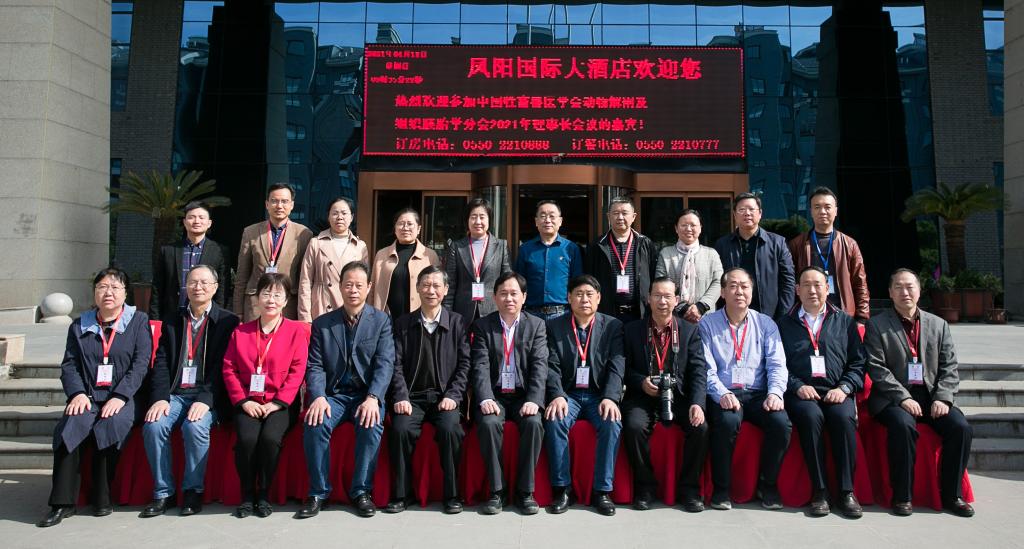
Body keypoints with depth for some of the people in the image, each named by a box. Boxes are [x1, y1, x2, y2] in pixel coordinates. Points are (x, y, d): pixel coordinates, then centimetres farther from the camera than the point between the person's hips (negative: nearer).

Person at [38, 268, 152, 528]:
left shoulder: (138, 321, 10)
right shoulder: (79, 326, 20)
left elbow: (140, 363, -1)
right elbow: (69, 365, 11)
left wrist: (120, 397, -14)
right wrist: (78, 393, -9)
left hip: (122, 399, -3)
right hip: (87, 398, 3)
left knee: (110, 426, -32)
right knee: (68, 427, -28)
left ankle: (102, 499, -16)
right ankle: (62, 503, -20)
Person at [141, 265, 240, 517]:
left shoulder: (227, 322, 4)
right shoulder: (172, 322, 16)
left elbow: (223, 366, -5)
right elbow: (161, 363, 7)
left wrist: (205, 400, -18)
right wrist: (160, 398, -9)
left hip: (207, 395, -3)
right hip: (175, 393, 4)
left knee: (195, 426, -30)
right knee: (154, 425, -23)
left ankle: (193, 491, -11)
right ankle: (163, 492, -8)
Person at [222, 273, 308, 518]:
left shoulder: (296, 330, 5)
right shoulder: (241, 332, 13)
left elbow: (297, 371, -3)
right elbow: (229, 368, 8)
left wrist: (277, 402, -12)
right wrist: (243, 401, -6)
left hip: (281, 403, -2)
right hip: (249, 403, 2)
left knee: (270, 437, -29)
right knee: (247, 438, -27)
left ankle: (264, 495, -7)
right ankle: (247, 495, -5)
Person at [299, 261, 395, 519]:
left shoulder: (381, 321, 5)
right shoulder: (322, 323, 10)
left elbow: (385, 363, -6)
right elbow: (315, 366, 3)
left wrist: (373, 398, -22)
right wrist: (318, 397, -17)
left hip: (368, 394, -1)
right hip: (333, 394, 2)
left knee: (372, 425, -31)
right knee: (315, 424, -27)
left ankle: (361, 491, -13)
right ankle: (318, 492, -10)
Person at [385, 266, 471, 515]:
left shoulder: (457, 322, 7)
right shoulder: (403, 324, 10)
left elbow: (464, 364, 3)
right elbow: (396, 364, 3)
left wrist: (453, 395, -9)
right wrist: (401, 397, -9)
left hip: (445, 396, -1)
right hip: (412, 396, 1)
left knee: (450, 429, -29)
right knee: (400, 429, -27)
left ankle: (452, 494, -12)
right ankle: (401, 494, -9)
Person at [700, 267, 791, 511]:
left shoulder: (766, 324, 14)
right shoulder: (707, 324, 6)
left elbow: (777, 364, 4)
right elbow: (706, 368, -3)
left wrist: (775, 393, -15)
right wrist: (722, 394, -21)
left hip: (757, 394, 3)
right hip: (723, 395, -2)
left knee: (782, 423, -26)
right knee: (728, 421, -34)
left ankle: (768, 483, -1)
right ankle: (721, 488, -14)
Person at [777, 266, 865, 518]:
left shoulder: (845, 322, 19)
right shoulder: (785, 324, 17)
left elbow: (858, 363, 11)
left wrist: (844, 388, -5)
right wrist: (797, 386, -8)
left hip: (837, 392, 1)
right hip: (801, 393, -1)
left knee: (844, 417, -31)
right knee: (811, 416, -33)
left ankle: (847, 491, -23)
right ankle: (819, 491, -26)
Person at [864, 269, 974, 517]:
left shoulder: (938, 325, 15)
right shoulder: (876, 325, 3)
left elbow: (949, 368, 9)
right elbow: (877, 368, -6)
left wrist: (942, 398, -7)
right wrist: (903, 398, -16)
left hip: (930, 395, 4)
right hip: (894, 397, -4)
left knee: (961, 427, -21)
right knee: (904, 425, -32)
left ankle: (951, 495, -4)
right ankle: (901, 496, -19)